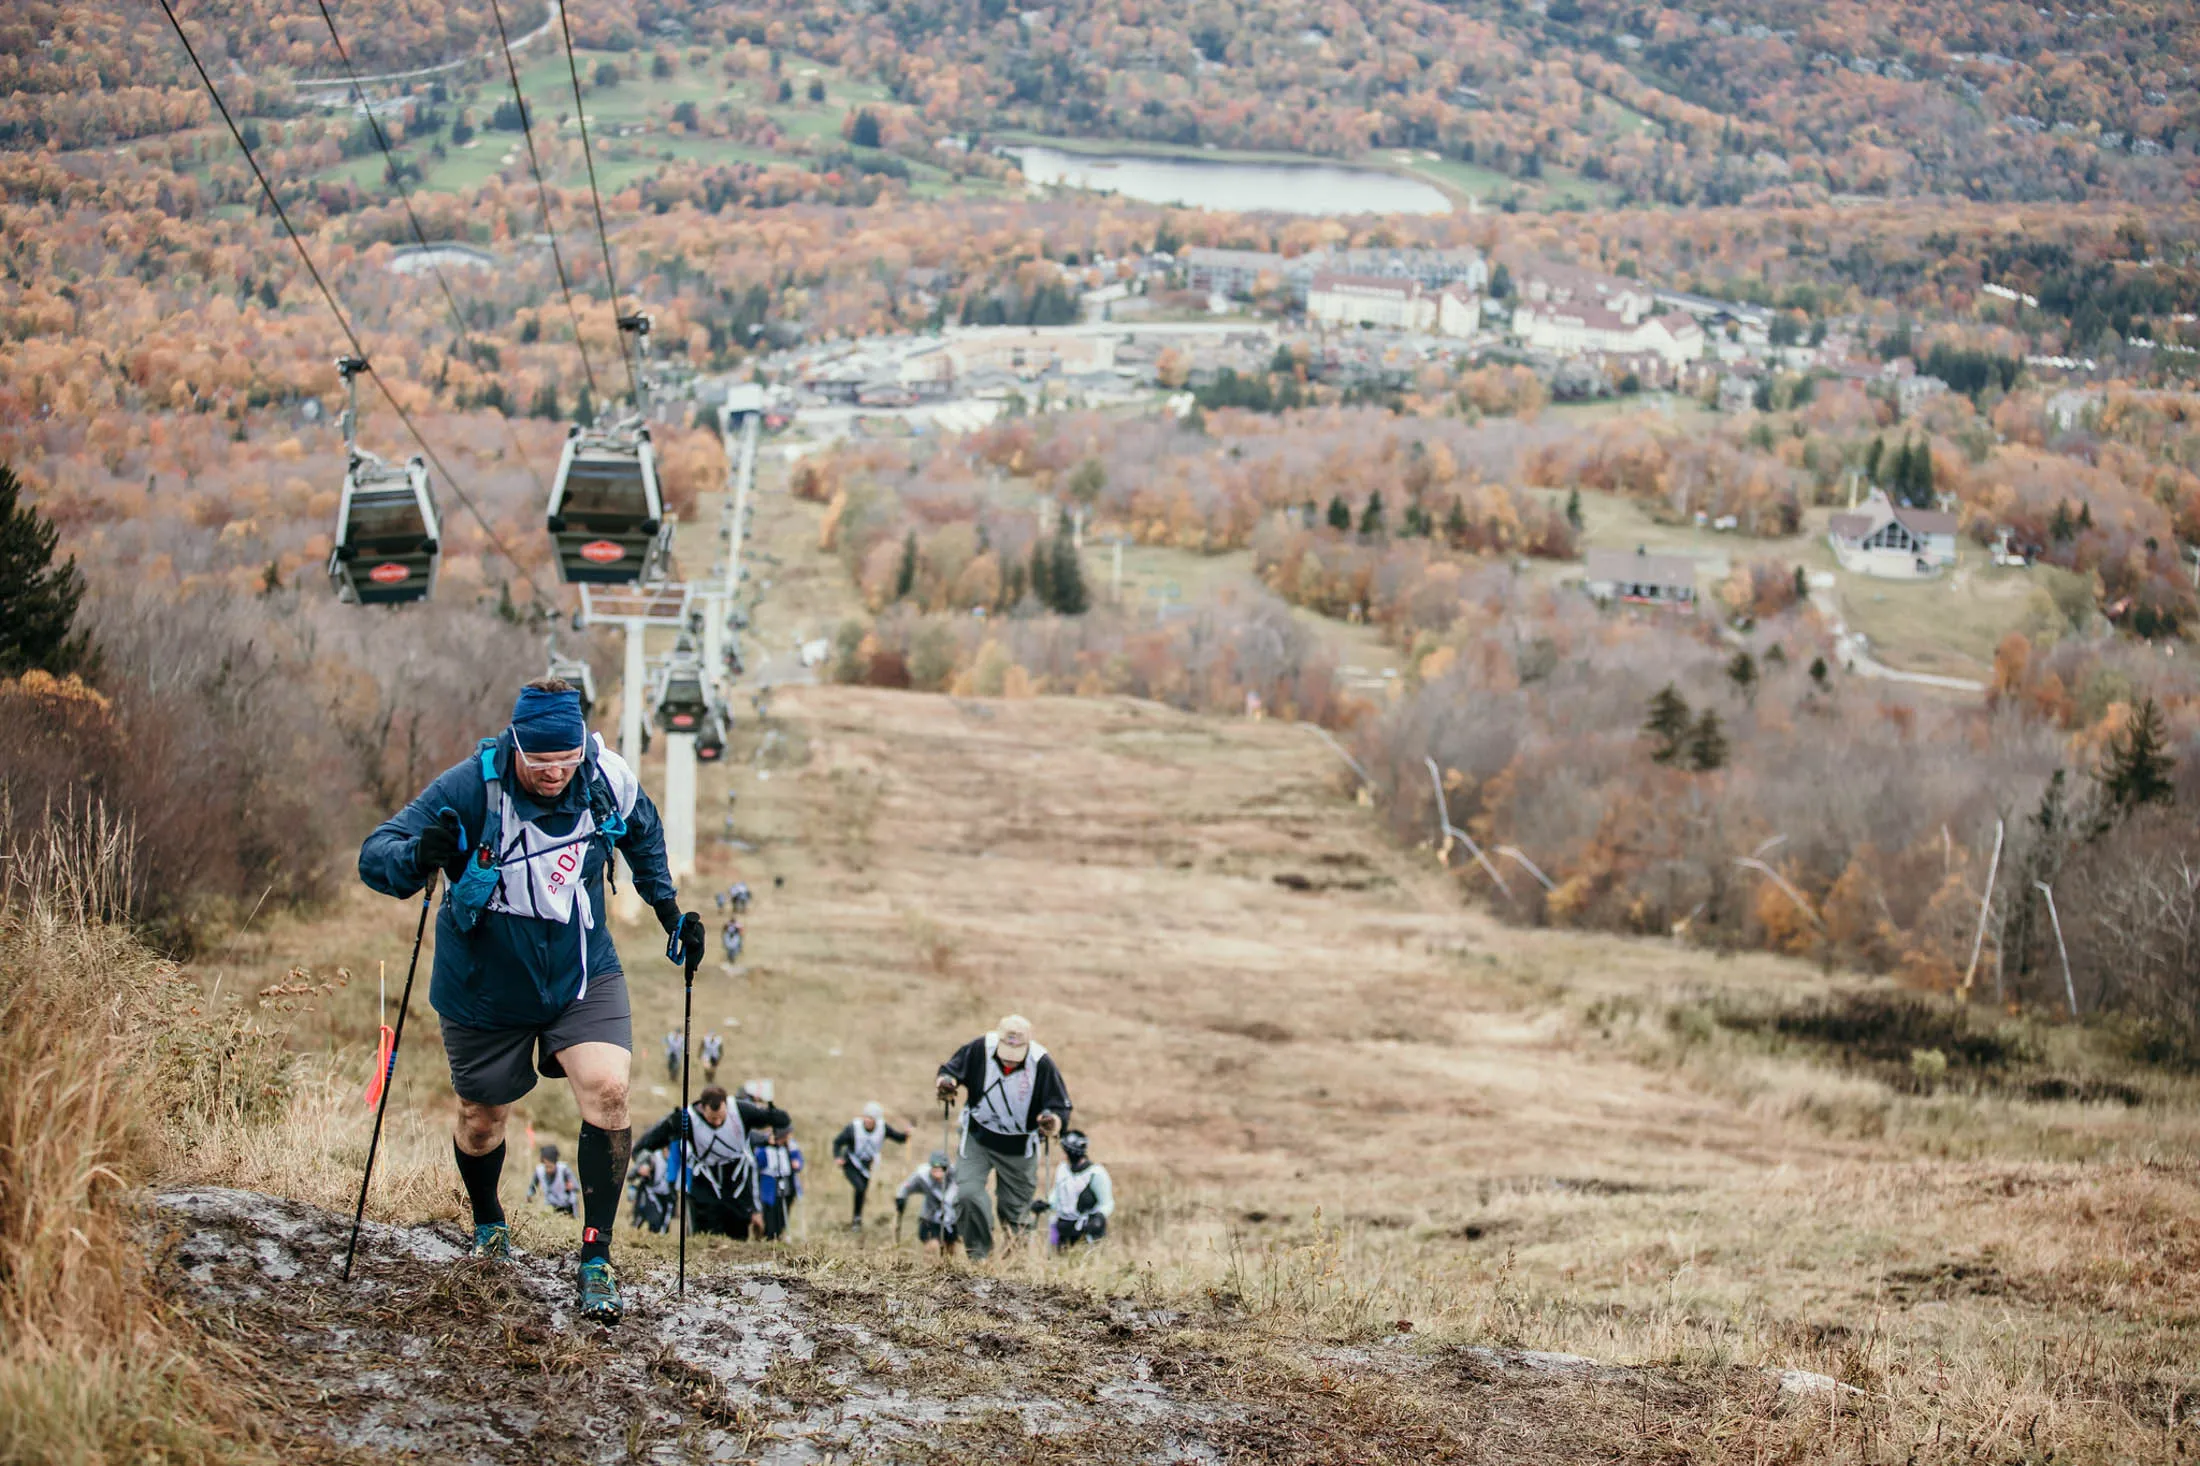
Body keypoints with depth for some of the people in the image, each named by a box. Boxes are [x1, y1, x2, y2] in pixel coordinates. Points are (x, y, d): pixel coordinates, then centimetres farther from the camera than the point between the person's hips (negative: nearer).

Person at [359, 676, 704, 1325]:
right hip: (485, 986, -1)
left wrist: (668, 907, 6)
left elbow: (643, 834, 11)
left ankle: (596, 1259, -9)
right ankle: (488, 1223, 48)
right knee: (481, 1118, 14)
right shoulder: (468, 789, -24)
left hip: (583, 975, 1)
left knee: (606, 1090, -19)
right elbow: (375, 854, -27)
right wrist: (421, 856, -48)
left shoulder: (608, 779, -13)